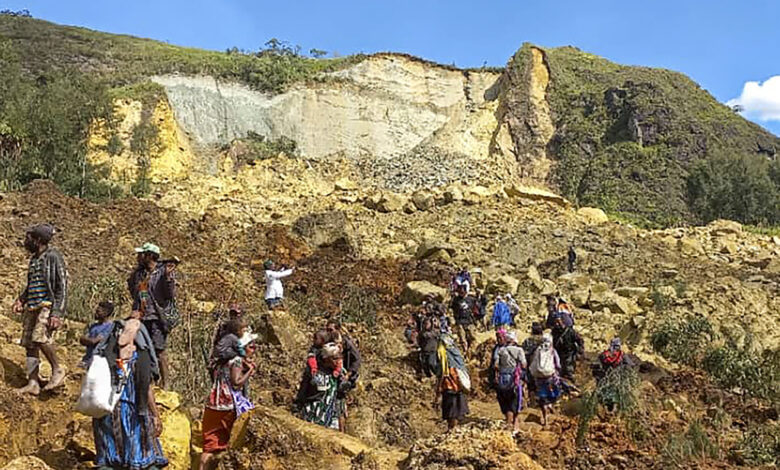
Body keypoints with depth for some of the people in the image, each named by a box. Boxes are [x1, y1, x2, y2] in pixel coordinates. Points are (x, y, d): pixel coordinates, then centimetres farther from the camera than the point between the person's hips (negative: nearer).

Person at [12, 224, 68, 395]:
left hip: (48, 305, -8)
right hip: (32, 307, 8)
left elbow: (62, 287, -12)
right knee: (29, 343, 3)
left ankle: (58, 370, -7)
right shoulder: (33, 259, 17)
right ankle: (33, 383, 7)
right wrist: (21, 300, 10)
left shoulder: (53, 256, -8)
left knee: (40, 337, -24)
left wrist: (57, 314, -19)